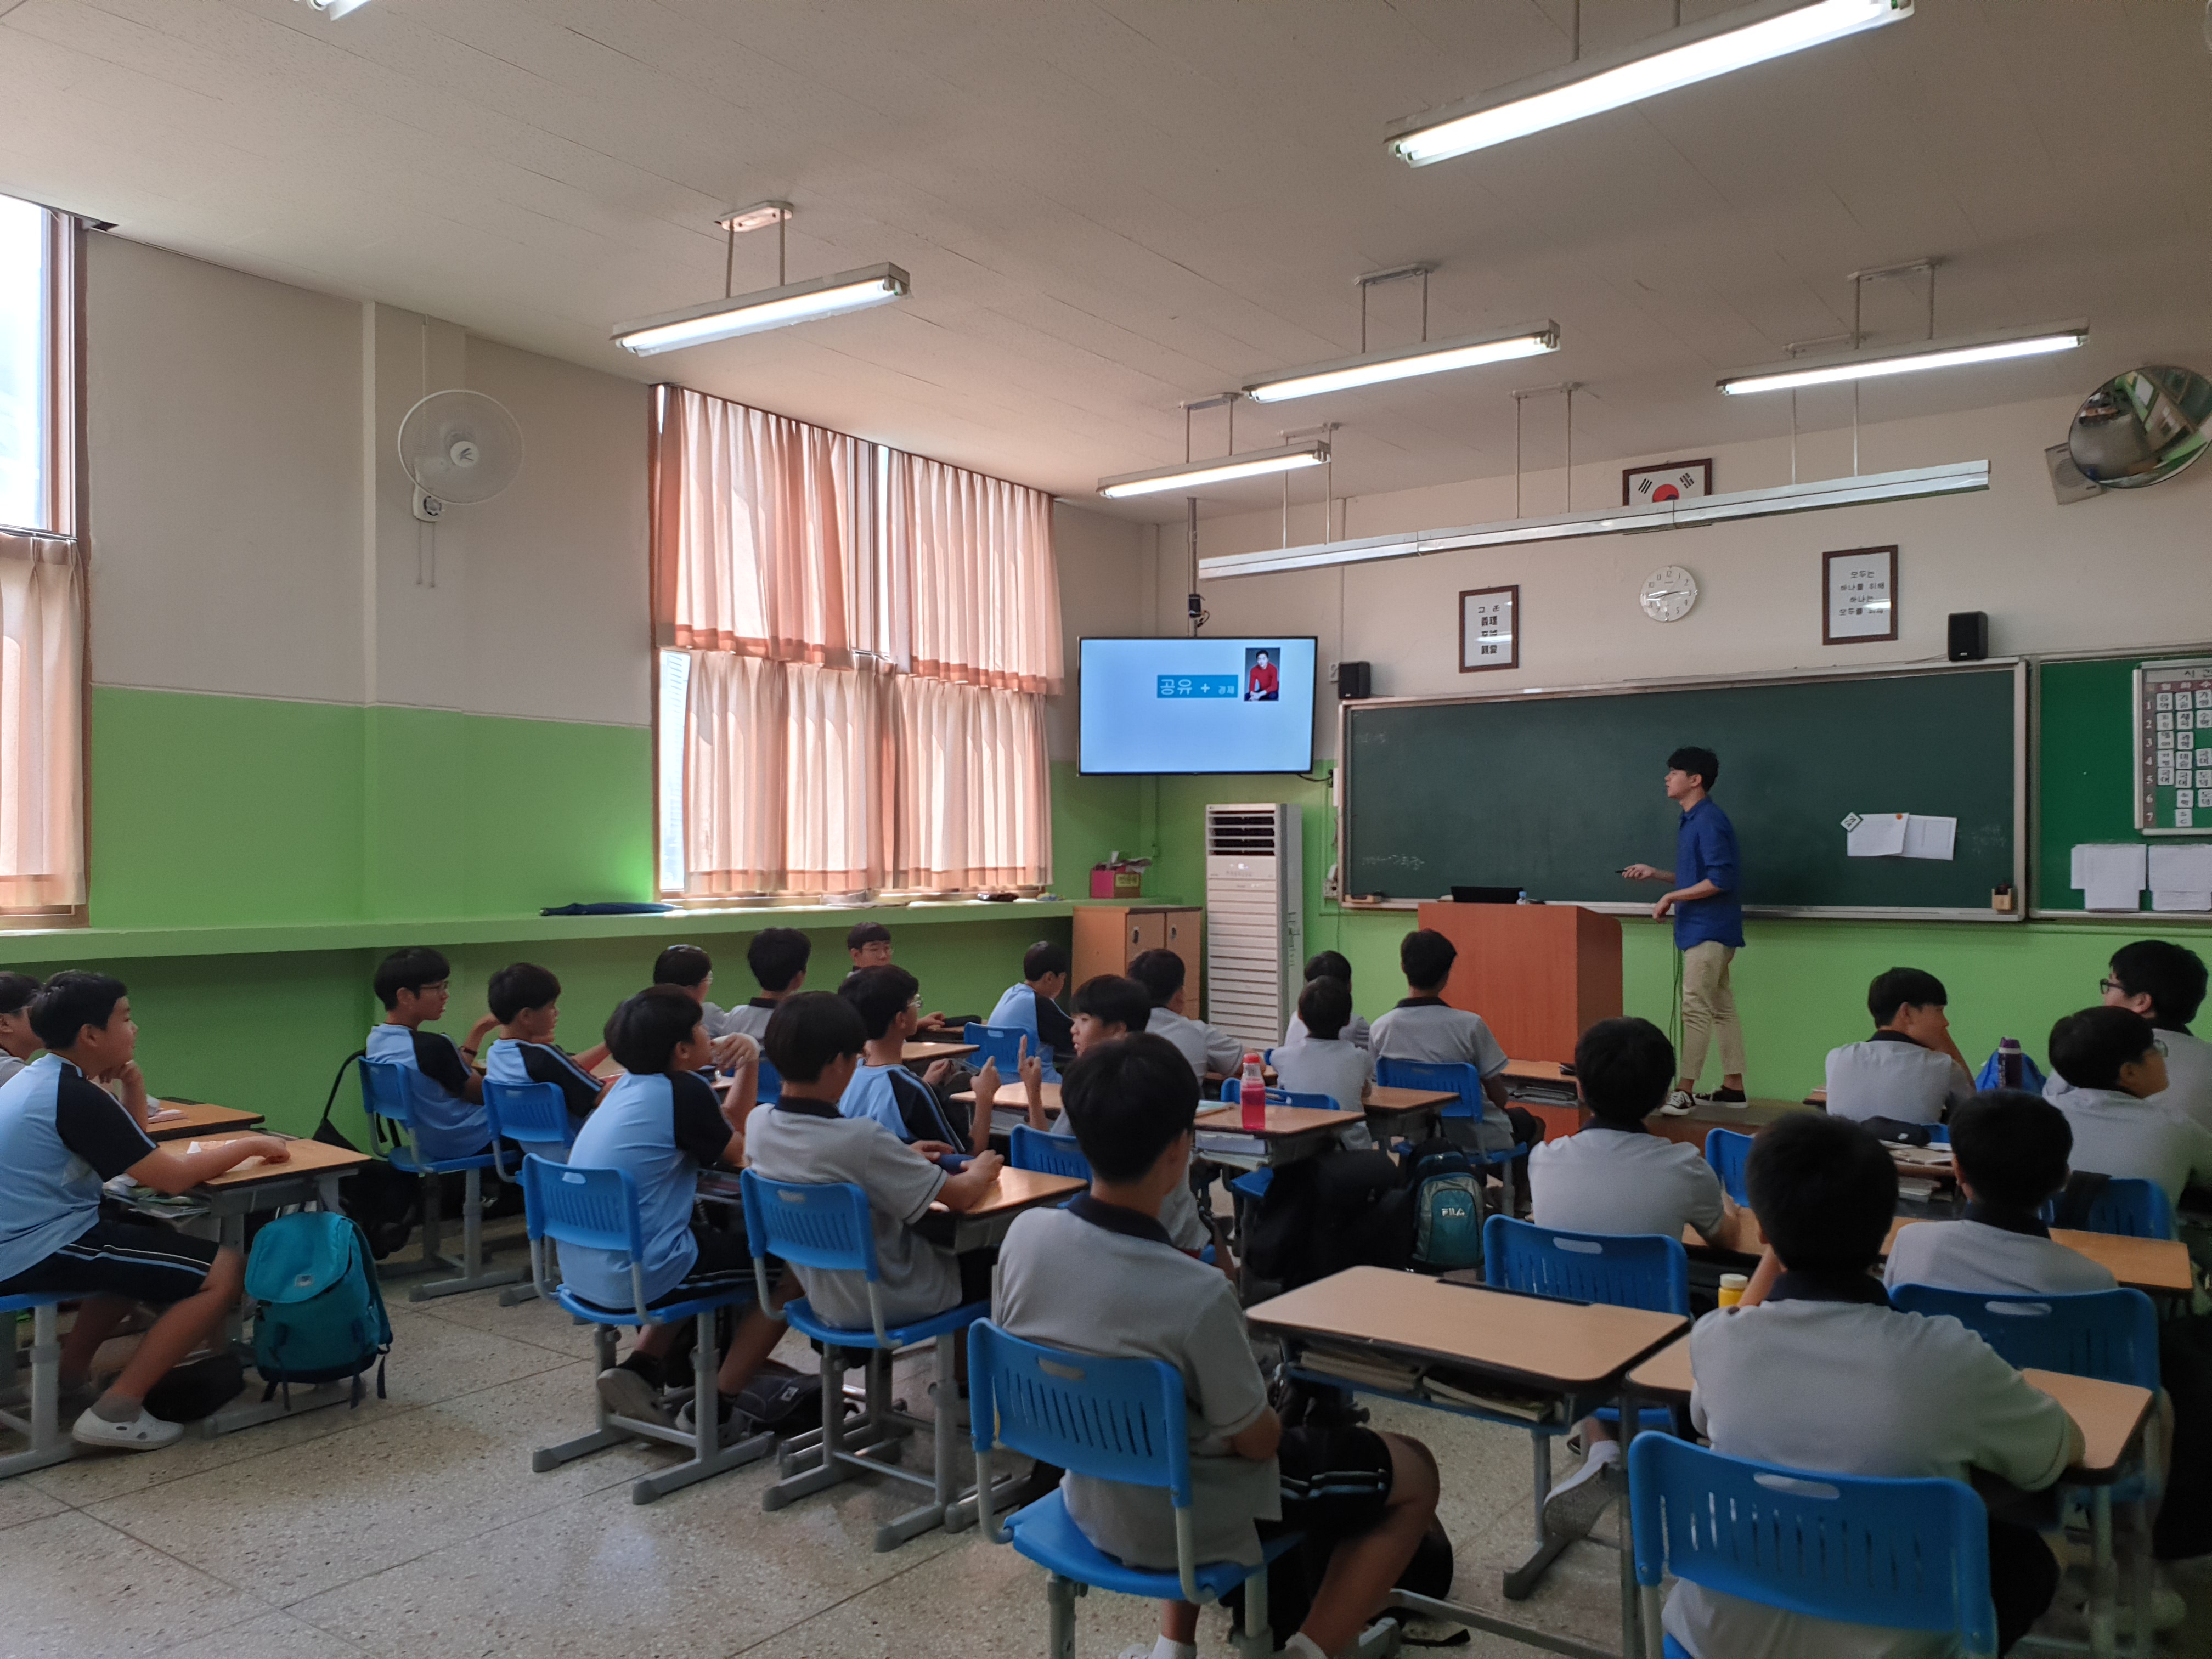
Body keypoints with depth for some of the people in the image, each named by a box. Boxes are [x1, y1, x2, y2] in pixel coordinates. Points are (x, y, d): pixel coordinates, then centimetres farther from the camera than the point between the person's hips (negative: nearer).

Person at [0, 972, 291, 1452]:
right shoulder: (76, 1096, -18)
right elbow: (171, 1178, -20)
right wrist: (247, 1145, -7)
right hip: (39, 1253, -10)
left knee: (147, 1242, 33)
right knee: (225, 1273, -14)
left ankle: (70, 1379, 27)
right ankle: (115, 1410, -9)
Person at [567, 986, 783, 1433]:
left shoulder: (627, 1086, 10)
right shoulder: (684, 1092, -15)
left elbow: (722, 1135, 19)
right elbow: (745, 1154, -2)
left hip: (583, 1273, 9)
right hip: (636, 1275, -9)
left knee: (718, 1242, 32)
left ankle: (641, 1368, 18)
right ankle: (718, 1405, 8)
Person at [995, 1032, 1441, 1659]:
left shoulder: (1024, 1236, -16)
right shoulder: (1197, 1294, -33)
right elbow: (1258, 1441, -17)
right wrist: (1267, 1416, 5)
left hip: (1087, 1499, 6)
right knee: (1415, 1473, 11)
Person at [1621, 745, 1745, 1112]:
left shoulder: (1709, 821, -16)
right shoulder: (1692, 820, 15)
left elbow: (1722, 879, -23)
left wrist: (1671, 897, -19)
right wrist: (1655, 874, 13)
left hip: (1710, 930, -10)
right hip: (1705, 930, 10)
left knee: (1695, 1010, -8)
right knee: (1721, 1008, 12)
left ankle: (1685, 1092, -6)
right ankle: (1733, 1088, 17)